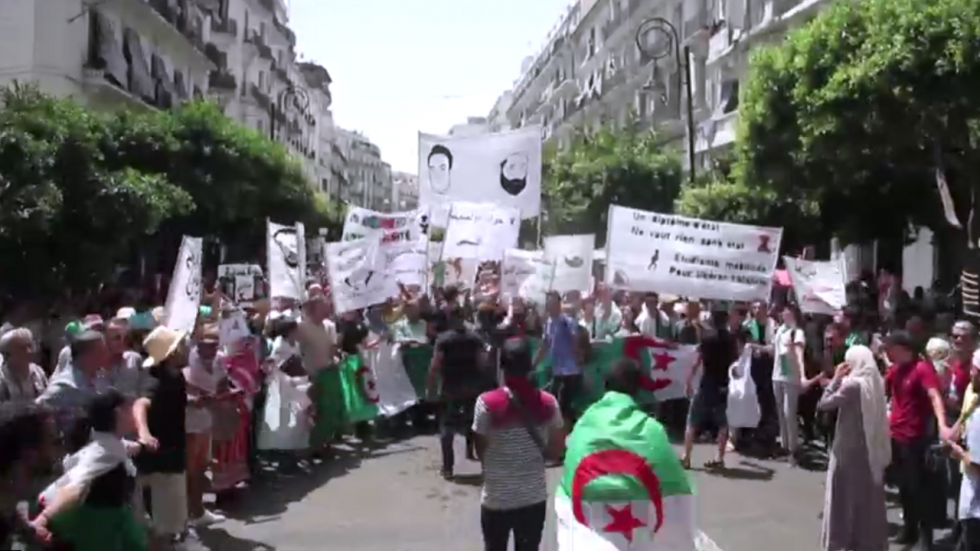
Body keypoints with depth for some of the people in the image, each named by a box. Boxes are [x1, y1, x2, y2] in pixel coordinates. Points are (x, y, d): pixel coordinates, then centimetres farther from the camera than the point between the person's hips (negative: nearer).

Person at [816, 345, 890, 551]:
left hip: (849, 449, -7)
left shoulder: (853, 384, -20)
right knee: (869, 496, 15)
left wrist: (836, 378, -8)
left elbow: (823, 404, -17)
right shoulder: (876, 382, 2)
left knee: (846, 496, 4)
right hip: (872, 447, 7)